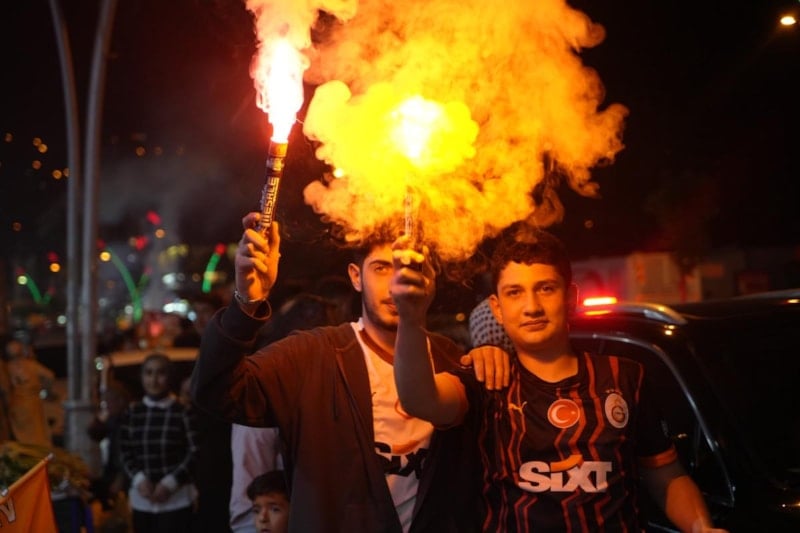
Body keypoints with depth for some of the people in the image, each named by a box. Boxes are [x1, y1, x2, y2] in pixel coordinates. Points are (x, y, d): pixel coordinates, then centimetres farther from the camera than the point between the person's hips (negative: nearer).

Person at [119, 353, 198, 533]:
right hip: (141, 499, 4)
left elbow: (195, 452, -4)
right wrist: (139, 480, -8)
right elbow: (125, 452, 9)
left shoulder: (183, 411, -3)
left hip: (176, 498, -4)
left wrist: (170, 483, -12)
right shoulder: (132, 413, 9)